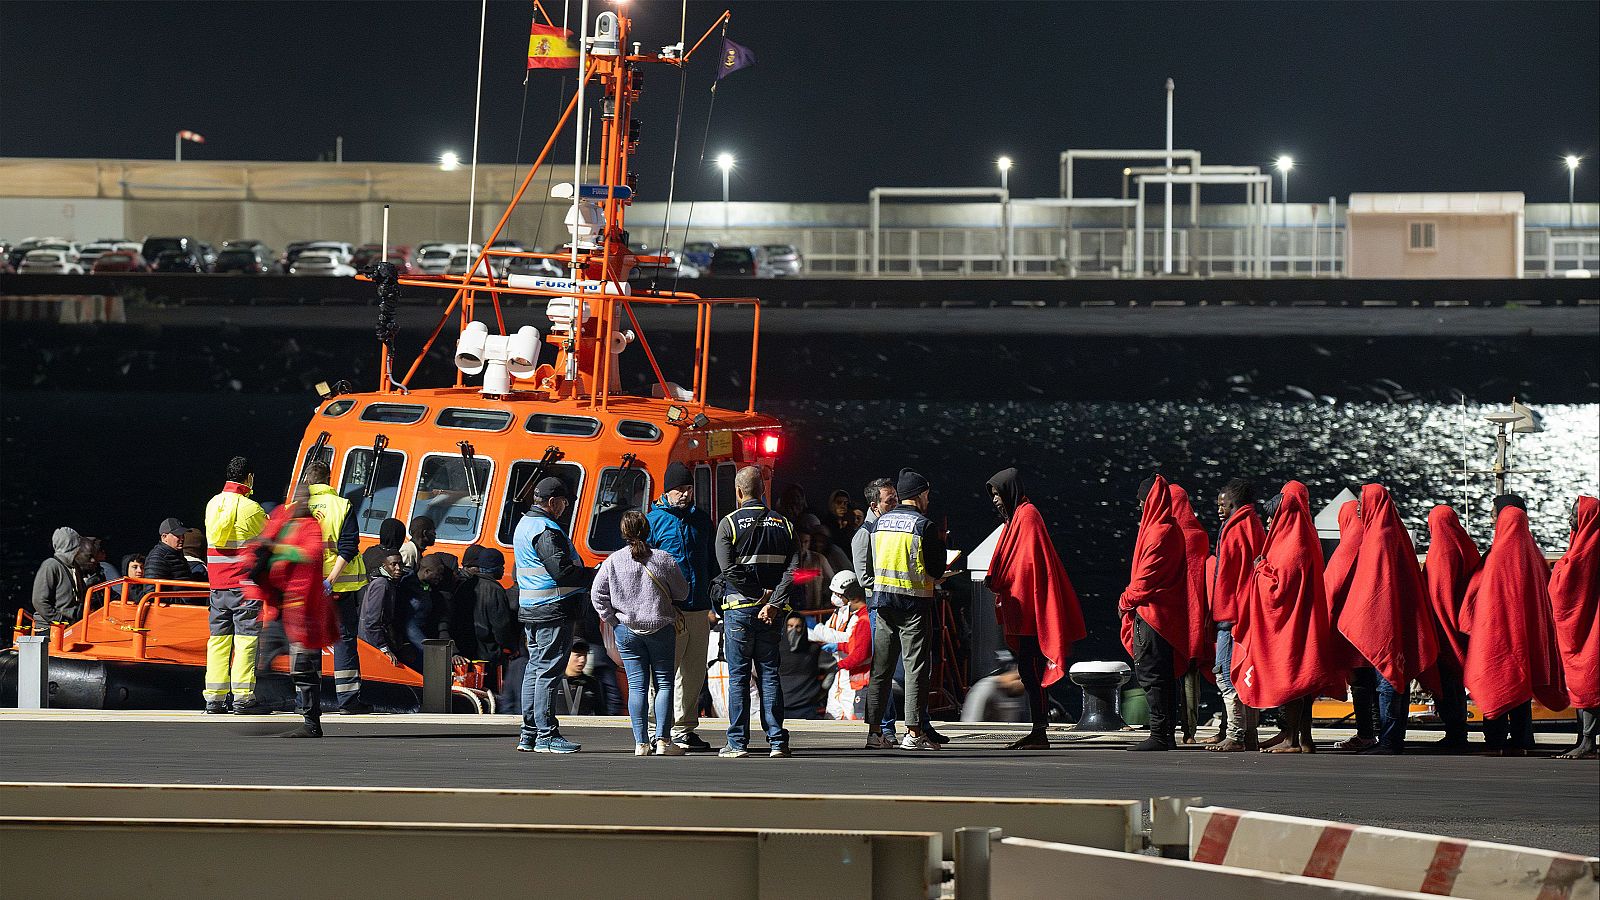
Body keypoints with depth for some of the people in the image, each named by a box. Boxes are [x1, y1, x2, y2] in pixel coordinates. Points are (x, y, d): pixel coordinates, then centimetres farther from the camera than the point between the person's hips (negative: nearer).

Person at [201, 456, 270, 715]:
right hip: (245, 582, -6)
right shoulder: (251, 509, -9)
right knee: (246, 637, -5)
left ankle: (214, 698, 5)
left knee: (219, 638, 7)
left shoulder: (213, 504, 10)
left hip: (217, 584, 6)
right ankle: (244, 697, -9)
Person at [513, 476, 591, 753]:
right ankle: (546, 736, -7)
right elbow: (562, 571, -23)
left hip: (529, 609, 10)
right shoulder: (546, 530, -15)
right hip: (553, 611, -10)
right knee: (548, 671, -8)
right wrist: (593, 577, -11)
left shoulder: (523, 525, 17)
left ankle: (529, 734, 16)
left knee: (535, 668, 14)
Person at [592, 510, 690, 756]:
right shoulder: (663, 560, -6)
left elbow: (597, 594, -3)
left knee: (637, 686, 4)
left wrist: (612, 619, 5)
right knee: (663, 683, 5)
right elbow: (681, 593, 3)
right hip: (661, 628, -1)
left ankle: (641, 742, 0)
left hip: (627, 630, 1)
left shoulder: (613, 561, -3)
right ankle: (662, 740, -3)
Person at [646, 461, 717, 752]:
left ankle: (684, 730, 18)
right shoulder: (653, 520, -2)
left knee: (694, 674, 10)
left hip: (699, 609, 6)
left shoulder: (701, 519, 15)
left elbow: (713, 561, 22)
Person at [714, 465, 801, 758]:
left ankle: (738, 743, 0)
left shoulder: (729, 524, -4)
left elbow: (729, 569, -14)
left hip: (739, 609, -3)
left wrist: (759, 592, -9)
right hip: (772, 613, 3)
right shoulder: (783, 524, 7)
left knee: (738, 676, 2)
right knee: (769, 673, 8)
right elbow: (792, 569, -4)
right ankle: (777, 741, 3)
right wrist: (774, 603, -10)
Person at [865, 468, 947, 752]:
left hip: (883, 600, 5)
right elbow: (936, 569, -8)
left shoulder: (880, 523, 9)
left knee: (880, 667, 9)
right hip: (915, 602, -5)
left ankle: (874, 731, 8)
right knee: (915, 667, -2)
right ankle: (913, 732, -5)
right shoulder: (924, 526, -9)